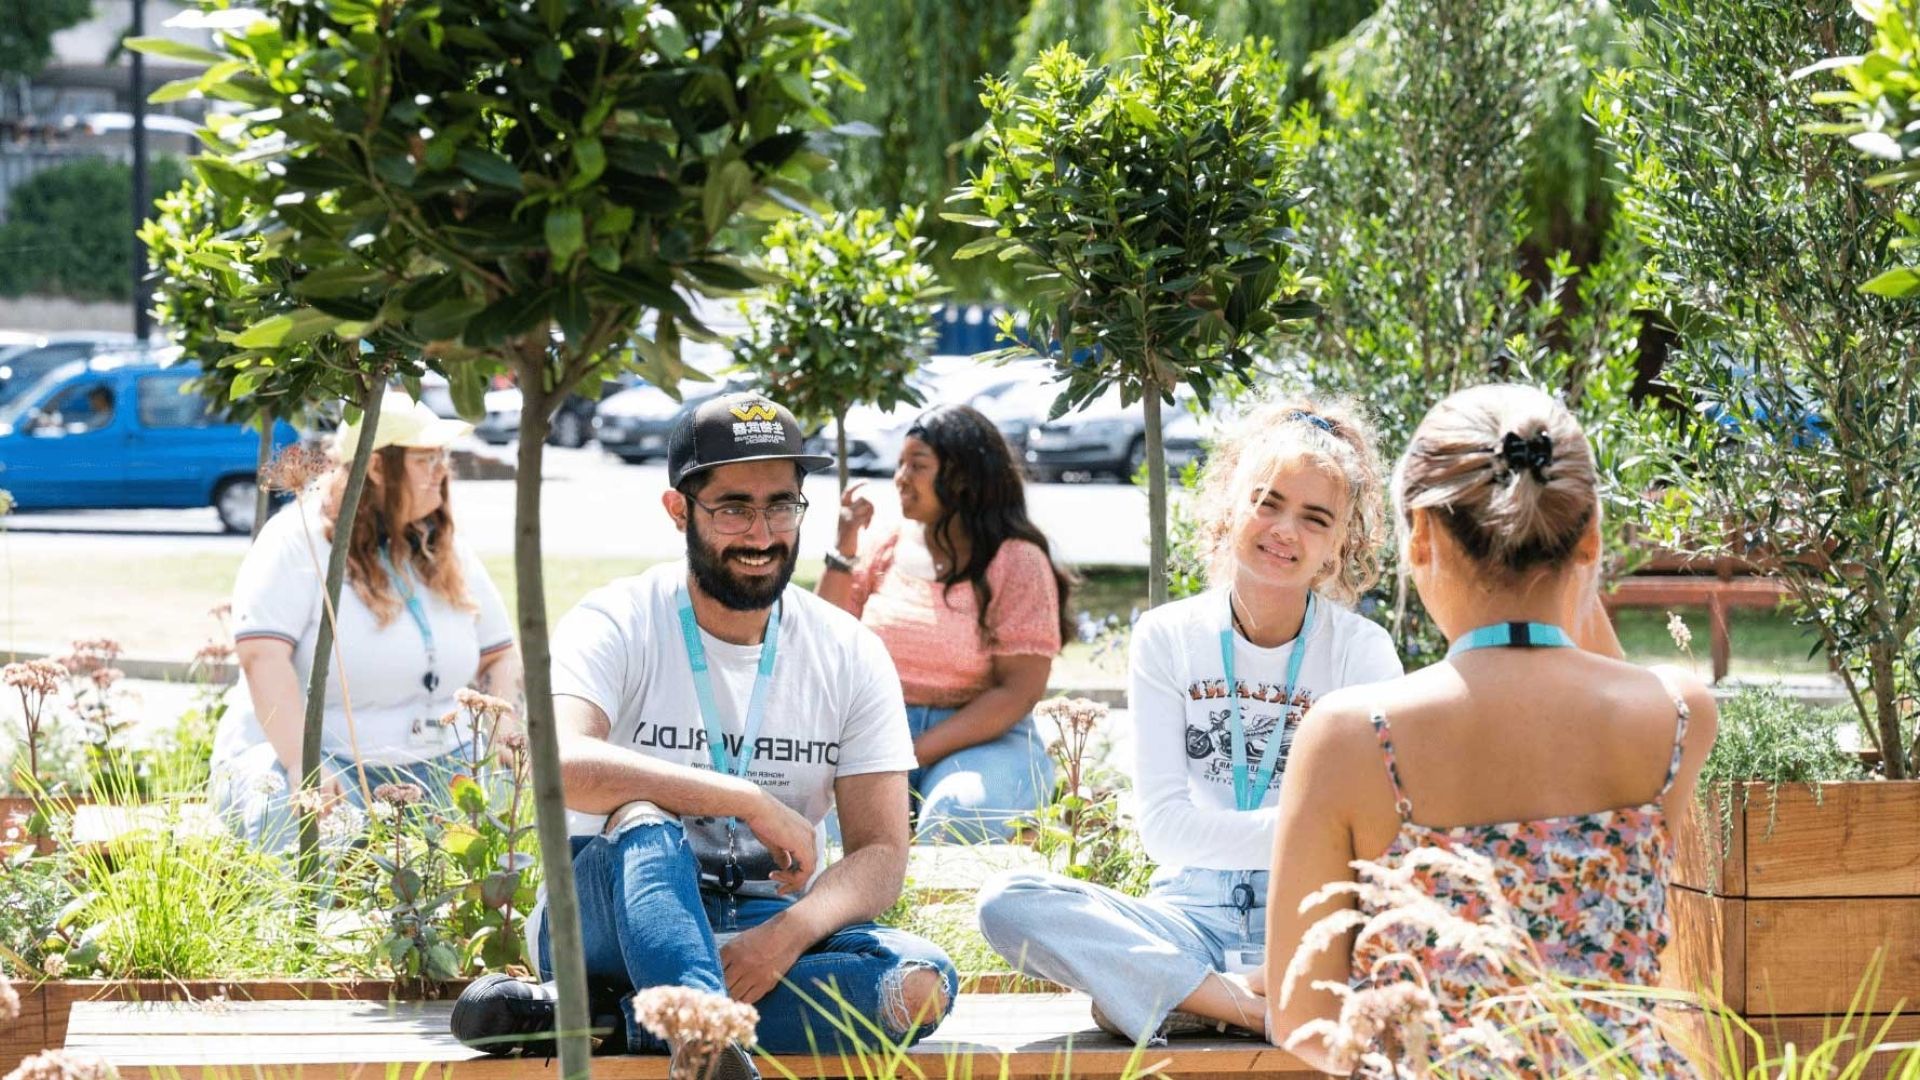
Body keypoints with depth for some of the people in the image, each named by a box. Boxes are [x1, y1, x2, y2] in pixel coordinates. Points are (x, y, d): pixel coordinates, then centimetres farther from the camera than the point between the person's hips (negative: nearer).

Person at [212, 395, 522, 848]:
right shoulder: (300, 540, -10)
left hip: (430, 766, 7)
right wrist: (301, 763, -33)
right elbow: (262, 655, -21)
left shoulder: (448, 555, 11)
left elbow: (500, 655, 18)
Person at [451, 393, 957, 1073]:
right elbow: (563, 767, -28)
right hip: (611, 920, -3)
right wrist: (753, 802, -30)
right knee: (641, 819, -36)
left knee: (923, 985, -28)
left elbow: (881, 854, -3)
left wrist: (785, 937, -24)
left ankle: (593, 1017, -32)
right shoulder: (617, 626, -6)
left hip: (768, 924, 3)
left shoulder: (850, 655, 4)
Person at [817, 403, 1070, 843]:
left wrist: (917, 754, -17)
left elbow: (1021, 691, -9)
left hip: (985, 740, -3)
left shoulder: (1017, 562, -2)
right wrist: (844, 551, -1)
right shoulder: (887, 548, 11)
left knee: (961, 816, -37)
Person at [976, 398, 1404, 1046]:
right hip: (1192, 913, 1)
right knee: (1007, 903, -25)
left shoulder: (1362, 652, 2)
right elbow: (1163, 826, -5)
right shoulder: (1168, 639, 5)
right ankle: (1248, 1005, -28)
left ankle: (1166, 998, -28)